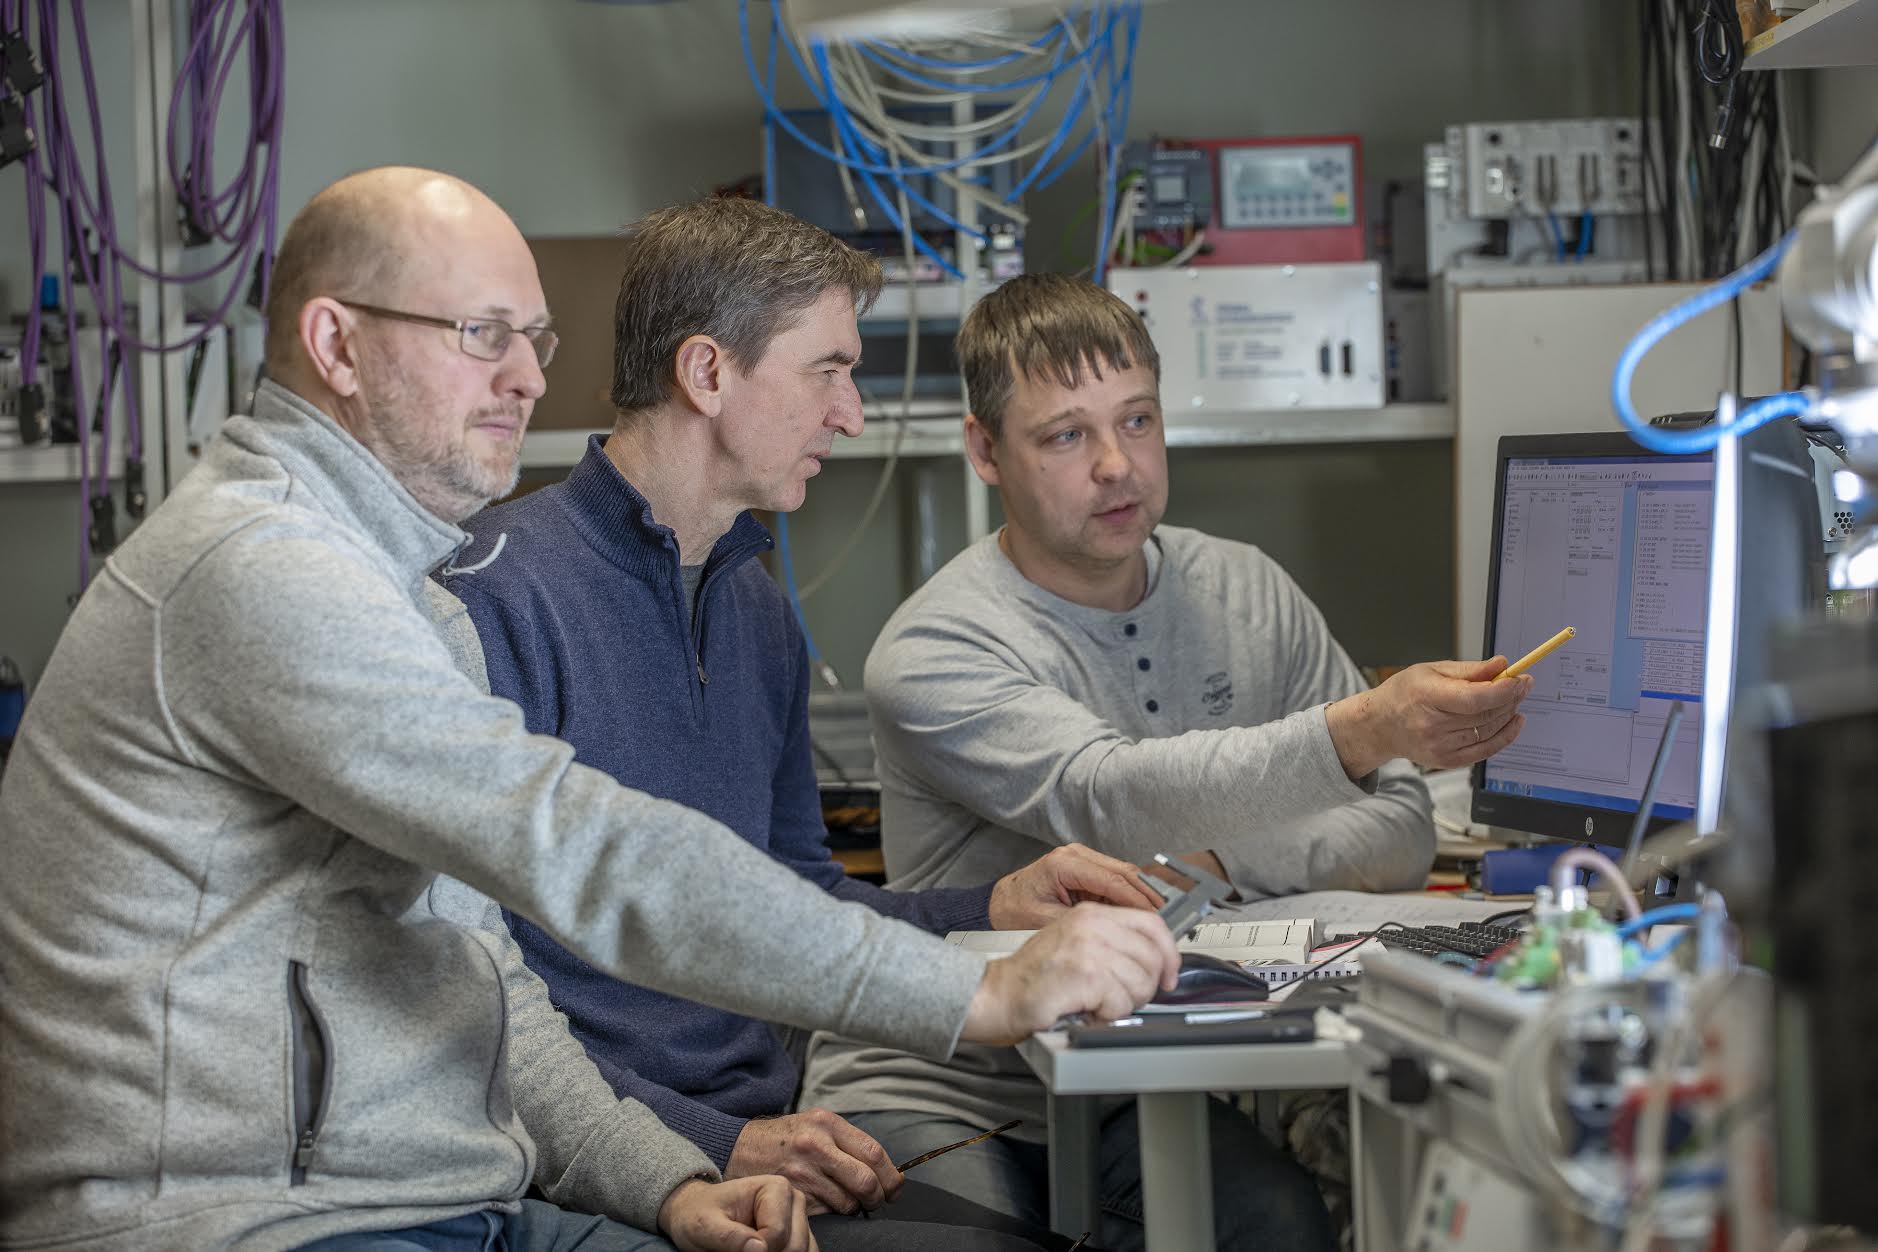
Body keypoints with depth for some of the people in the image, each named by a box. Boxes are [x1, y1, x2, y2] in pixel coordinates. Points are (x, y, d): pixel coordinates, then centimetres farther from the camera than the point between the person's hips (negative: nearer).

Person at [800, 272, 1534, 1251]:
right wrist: (1367, 729, -42)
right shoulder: (932, 655, -13)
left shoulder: (1246, 594, 6)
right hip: (941, 1089, -4)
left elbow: (1399, 836, 3)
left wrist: (1218, 865, -16)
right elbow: (1115, 798, -30)